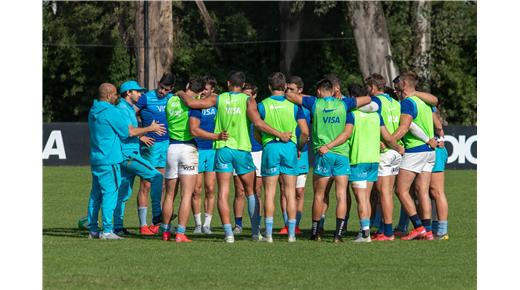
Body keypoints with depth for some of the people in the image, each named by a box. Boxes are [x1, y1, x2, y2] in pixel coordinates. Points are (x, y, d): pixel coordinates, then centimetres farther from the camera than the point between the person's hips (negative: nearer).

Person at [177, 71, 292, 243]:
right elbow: (258, 123, -14)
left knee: (223, 193, 0)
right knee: (251, 192, 14)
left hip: (222, 148, 0)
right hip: (242, 149, 0)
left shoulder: (218, 99, 2)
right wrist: (280, 135, -7)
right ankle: (255, 232, 15)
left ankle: (228, 232, -11)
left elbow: (191, 103, -1)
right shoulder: (248, 101, -3)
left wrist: (181, 94, 20)